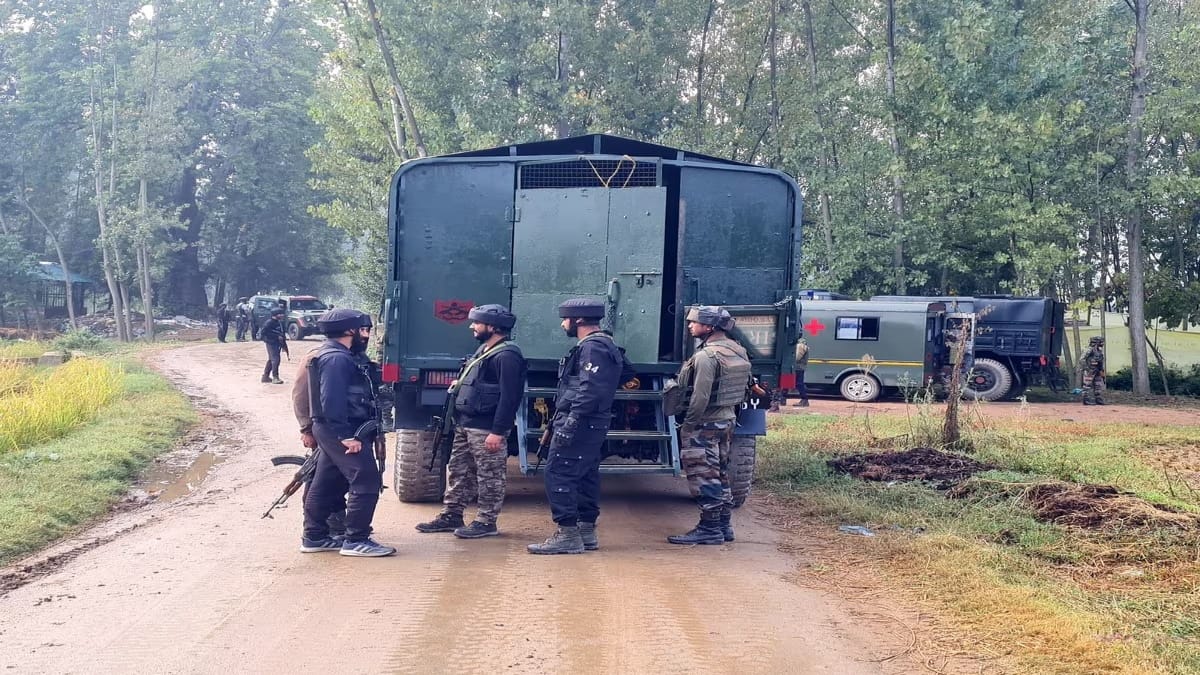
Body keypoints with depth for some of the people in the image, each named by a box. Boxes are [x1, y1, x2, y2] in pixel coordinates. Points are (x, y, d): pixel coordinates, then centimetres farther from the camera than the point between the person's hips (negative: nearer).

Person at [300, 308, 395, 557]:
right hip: (342, 432, -11)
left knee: (326, 485, 14)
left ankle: (314, 537, 20)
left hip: (335, 432, 11)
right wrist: (346, 435, -26)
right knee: (366, 482, -11)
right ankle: (355, 540, -9)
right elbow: (332, 401, -25)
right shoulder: (336, 358, -17)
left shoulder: (336, 355, 18)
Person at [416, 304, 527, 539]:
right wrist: (461, 384, 12)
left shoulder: (507, 356, -16)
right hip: (466, 424, 11)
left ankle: (486, 522, 7)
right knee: (458, 471, 16)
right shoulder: (484, 350, 16)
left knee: (489, 476, 0)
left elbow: (509, 397, -22)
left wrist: (498, 432, -25)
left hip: (487, 429, -11)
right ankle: (451, 516, 25)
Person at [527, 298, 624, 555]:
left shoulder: (592, 348, -15)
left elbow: (590, 391, -25)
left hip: (579, 426, -11)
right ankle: (586, 532, 19)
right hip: (592, 427, 11)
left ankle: (567, 535, -9)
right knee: (586, 478, 13)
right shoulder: (601, 345, 19)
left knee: (558, 475, -9)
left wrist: (569, 425, -26)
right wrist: (559, 422, 21)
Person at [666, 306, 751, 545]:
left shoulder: (706, 356, -20)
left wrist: (688, 424, -14)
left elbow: (700, 396, -23)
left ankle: (709, 529, 1)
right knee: (720, 475, 16)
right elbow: (742, 387, 14)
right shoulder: (737, 350, 8)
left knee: (704, 477, -3)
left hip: (705, 424, -9)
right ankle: (724, 526, 22)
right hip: (727, 419, 9)